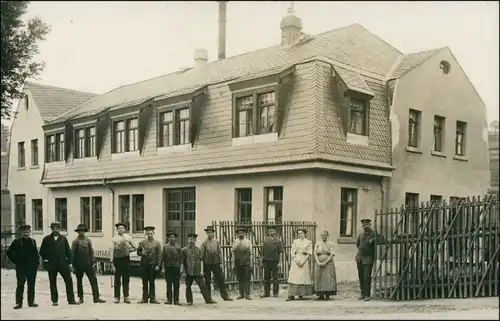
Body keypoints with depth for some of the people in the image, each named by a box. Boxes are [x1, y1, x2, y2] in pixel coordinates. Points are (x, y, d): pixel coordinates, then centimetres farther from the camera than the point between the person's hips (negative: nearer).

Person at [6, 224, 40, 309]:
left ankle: (31, 301, 14)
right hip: (21, 267, -3)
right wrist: (16, 261, -4)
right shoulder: (16, 242, 0)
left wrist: (37, 263, 4)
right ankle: (18, 302, 2)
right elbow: (9, 253, 1)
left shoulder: (33, 241, 11)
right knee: (20, 285, -3)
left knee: (31, 285, 7)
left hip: (32, 267, 3)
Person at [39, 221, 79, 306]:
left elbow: (68, 251, 7)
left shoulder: (63, 238, 9)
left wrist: (70, 262, 2)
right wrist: (46, 260, -1)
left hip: (63, 264, 1)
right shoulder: (47, 239, 4)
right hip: (51, 265, -1)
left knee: (69, 281, -3)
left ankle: (71, 299, 4)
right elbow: (42, 251, 8)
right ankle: (54, 301, 14)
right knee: (53, 283, 5)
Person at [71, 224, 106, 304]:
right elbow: (72, 254, -1)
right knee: (79, 281, 8)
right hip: (79, 265, -2)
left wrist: (93, 263, 2)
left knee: (93, 280, -4)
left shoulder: (88, 240, 6)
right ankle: (81, 298, 19)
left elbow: (91, 252, 7)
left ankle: (96, 297, -2)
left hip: (88, 264, 2)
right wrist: (73, 265, -3)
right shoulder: (75, 241, -1)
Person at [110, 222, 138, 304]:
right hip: (117, 259, -2)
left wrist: (129, 250, 5)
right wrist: (111, 261, -9)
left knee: (126, 279, 6)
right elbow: (112, 250, -5)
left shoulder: (128, 237, 6)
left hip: (126, 259, 2)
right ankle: (117, 297, 12)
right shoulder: (114, 238, -1)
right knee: (117, 279, 5)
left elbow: (135, 247, 13)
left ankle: (126, 297, 12)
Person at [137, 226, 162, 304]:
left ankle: (152, 298, 5)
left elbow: (159, 255, 0)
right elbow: (138, 252, 14)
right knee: (145, 282, 4)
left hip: (153, 264, -2)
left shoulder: (157, 243, 3)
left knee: (152, 282, 1)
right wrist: (141, 253, -9)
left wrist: (158, 265, -8)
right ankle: (145, 298, 9)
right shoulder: (142, 243, 9)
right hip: (144, 264, 2)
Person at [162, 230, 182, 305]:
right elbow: (163, 257, 5)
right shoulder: (165, 246, 7)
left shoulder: (178, 246, 9)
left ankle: (176, 300, 5)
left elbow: (181, 257, 8)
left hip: (176, 266, 0)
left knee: (176, 284, 1)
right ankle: (169, 299, 7)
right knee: (169, 284, 2)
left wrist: (180, 264, -1)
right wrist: (164, 267, 0)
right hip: (168, 267, 0)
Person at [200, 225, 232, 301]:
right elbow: (201, 255, -1)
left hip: (216, 263, 2)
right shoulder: (204, 243, -3)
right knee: (207, 281, 4)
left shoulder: (217, 242, 5)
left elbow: (219, 252, 9)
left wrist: (219, 262, 6)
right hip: (207, 264, -2)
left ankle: (225, 295, 6)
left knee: (221, 279, 0)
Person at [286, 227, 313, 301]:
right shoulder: (295, 241, 10)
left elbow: (309, 254, -1)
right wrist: (296, 260, -9)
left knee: (303, 277, -3)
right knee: (294, 276, -6)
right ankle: (291, 295, -7)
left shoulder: (308, 242, 5)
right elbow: (292, 252, 5)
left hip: (304, 261, -1)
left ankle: (301, 295, 3)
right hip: (295, 260, 1)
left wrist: (303, 261, -11)